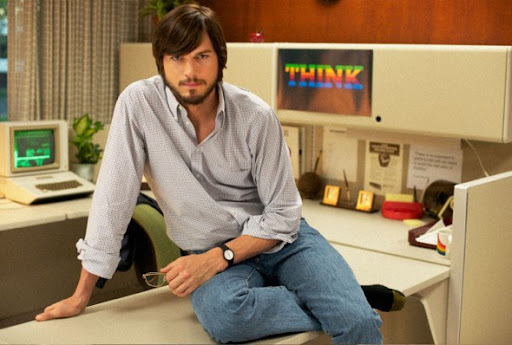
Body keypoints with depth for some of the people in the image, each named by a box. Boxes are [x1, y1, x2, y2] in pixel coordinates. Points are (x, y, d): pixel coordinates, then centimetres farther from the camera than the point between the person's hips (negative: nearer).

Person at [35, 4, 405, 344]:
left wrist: (216, 258, -21)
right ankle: (338, 306, -10)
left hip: (279, 240, 0)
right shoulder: (139, 103, -13)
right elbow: (113, 197, -11)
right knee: (221, 315, -35)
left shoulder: (257, 116, -11)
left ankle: (351, 302, 10)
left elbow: (283, 216, -7)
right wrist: (81, 295, -9)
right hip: (212, 252, 1)